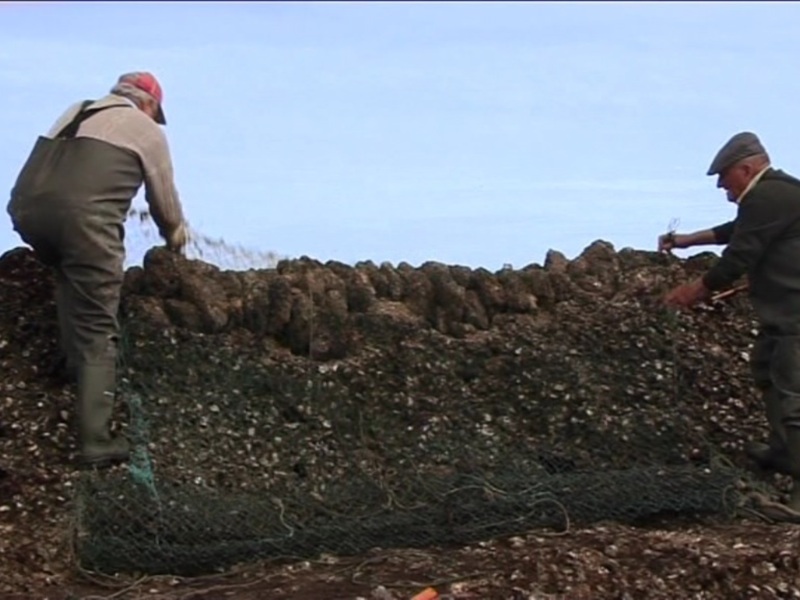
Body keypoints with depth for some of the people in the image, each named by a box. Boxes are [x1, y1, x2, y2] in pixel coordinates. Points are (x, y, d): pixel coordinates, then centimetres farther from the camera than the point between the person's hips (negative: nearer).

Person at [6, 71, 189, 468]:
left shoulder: (76, 112, 32)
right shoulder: (147, 129, 18)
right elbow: (164, 200, 24)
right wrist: (175, 235, 45)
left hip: (26, 209, 5)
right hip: (82, 217, -5)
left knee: (68, 271, 37)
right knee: (98, 333, 1)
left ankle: (75, 356, 28)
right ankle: (95, 441, -3)